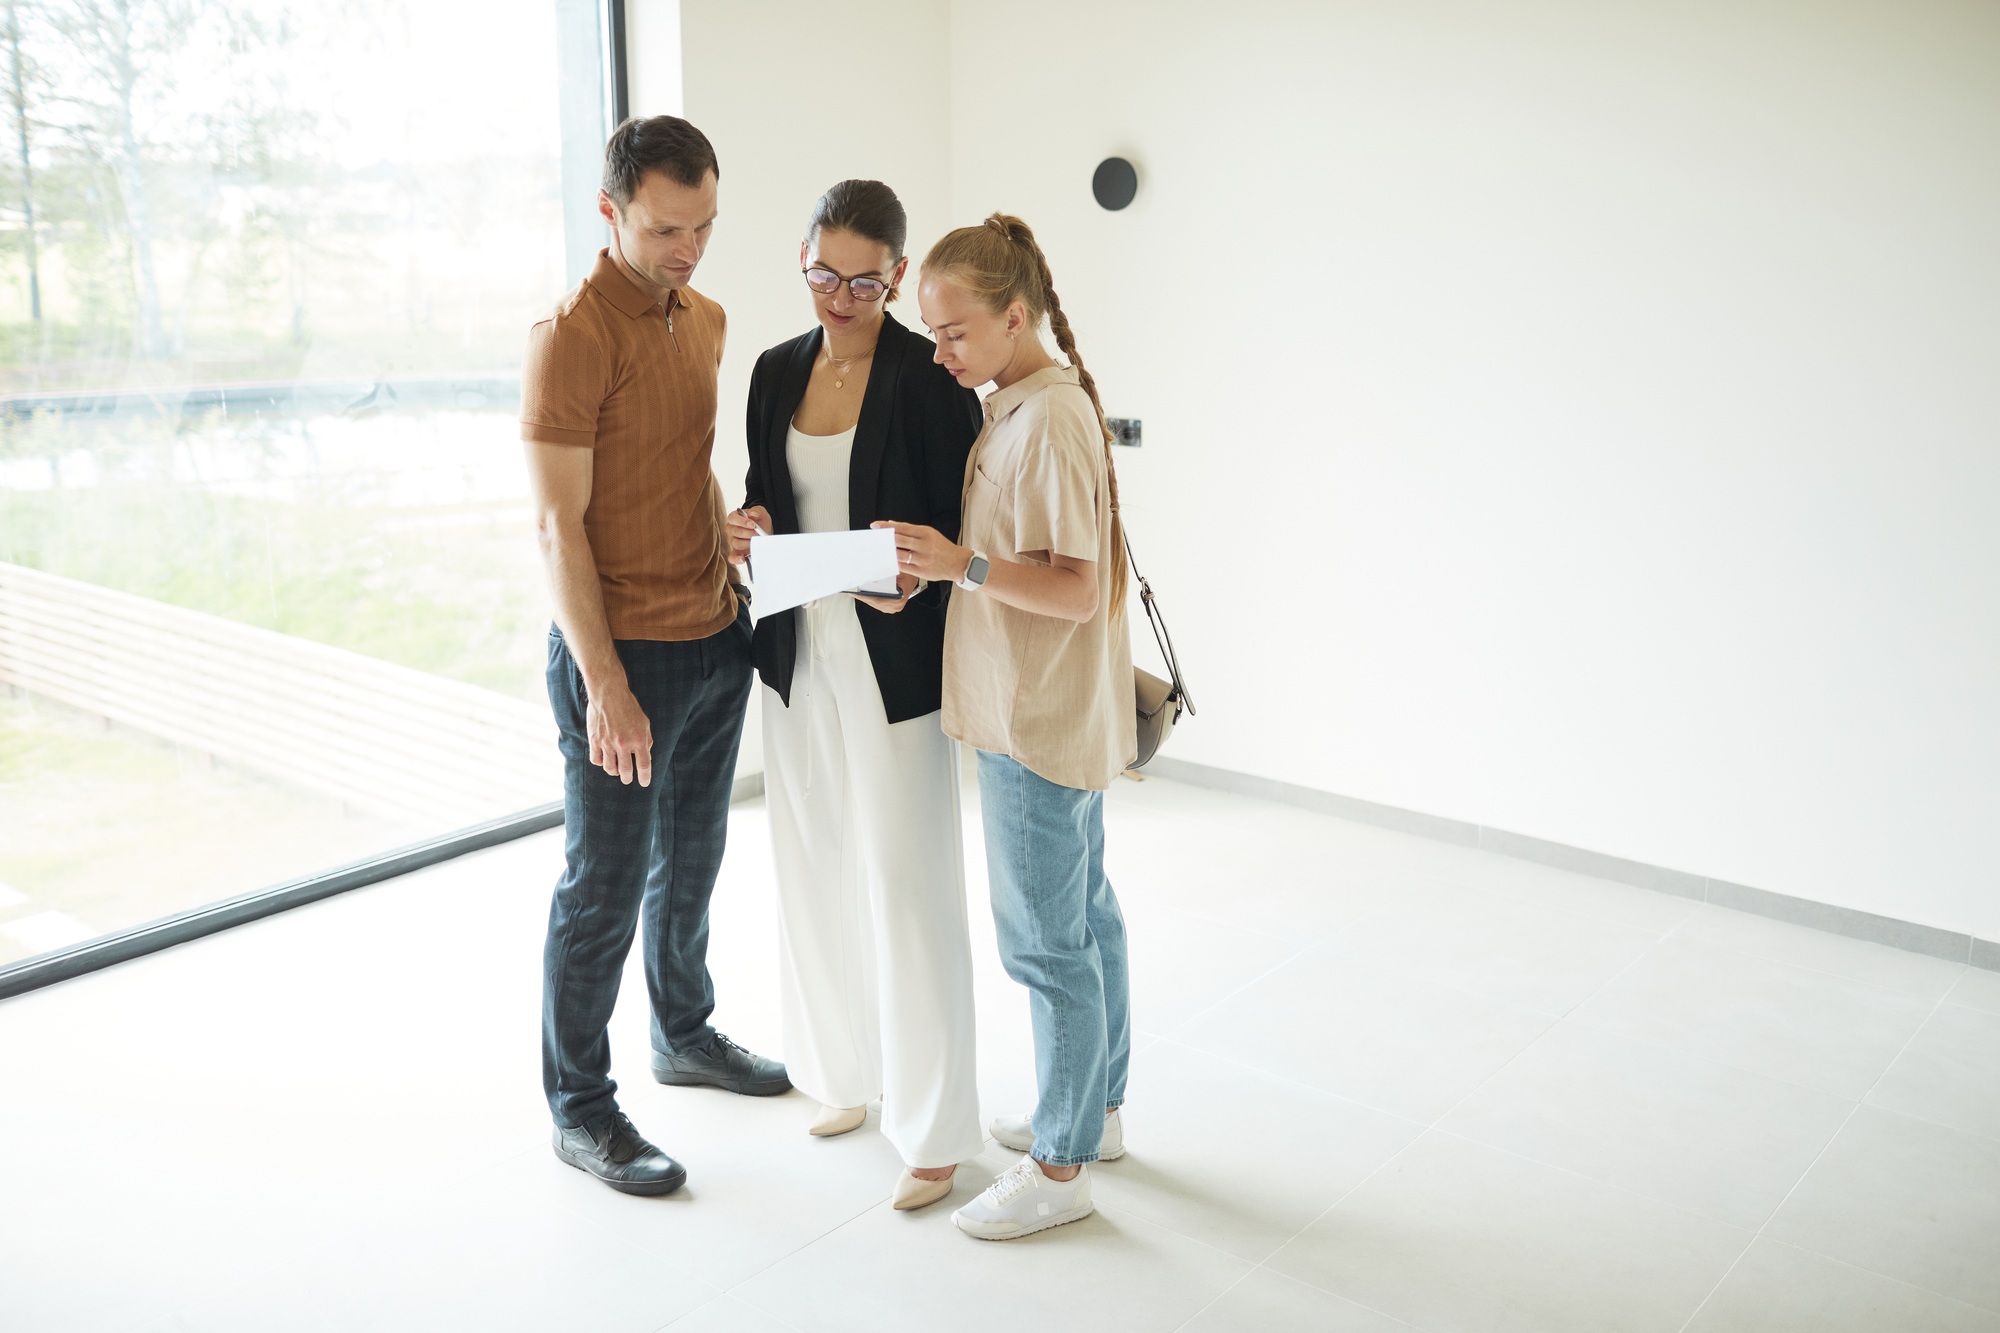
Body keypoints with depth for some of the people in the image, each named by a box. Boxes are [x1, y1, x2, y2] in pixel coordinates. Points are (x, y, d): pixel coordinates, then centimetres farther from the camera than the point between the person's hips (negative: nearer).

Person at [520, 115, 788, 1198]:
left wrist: (728, 540, 9)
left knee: (692, 862, 21)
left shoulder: (705, 319, 10)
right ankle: (579, 1110, 19)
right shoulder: (572, 335, -16)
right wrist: (604, 685, -21)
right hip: (624, 655, -8)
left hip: (716, 640, 8)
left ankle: (685, 1035, 41)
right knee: (604, 892, 3)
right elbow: (558, 525, -18)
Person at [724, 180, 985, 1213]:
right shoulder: (776, 371, 8)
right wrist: (749, 526, -5)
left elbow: (963, 523, -7)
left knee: (907, 889, -2)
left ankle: (935, 1129, 12)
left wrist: (913, 578, -27)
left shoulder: (931, 377, -9)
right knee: (815, 875, 14)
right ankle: (847, 1071, 35)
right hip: (800, 656, 6)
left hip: (894, 660, -6)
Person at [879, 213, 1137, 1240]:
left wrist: (963, 565, -29)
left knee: (1046, 942, 1)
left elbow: (1079, 588, -24)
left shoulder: (1049, 420, -20)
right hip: (1058, 715, 10)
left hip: (1041, 722, -10)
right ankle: (1096, 1110, 35)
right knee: (1084, 915, 19)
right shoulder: (1019, 403, 9)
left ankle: (1060, 1167, 16)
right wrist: (939, 561, 5)